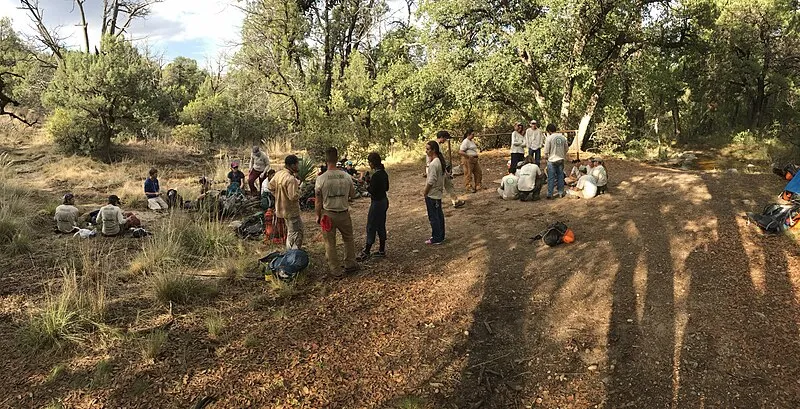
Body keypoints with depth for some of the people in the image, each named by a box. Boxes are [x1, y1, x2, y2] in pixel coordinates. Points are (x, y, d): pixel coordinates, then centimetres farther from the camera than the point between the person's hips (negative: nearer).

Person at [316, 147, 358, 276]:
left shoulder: (321, 179, -14)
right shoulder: (346, 176, -8)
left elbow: (318, 201, -7)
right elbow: (353, 195, 6)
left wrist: (318, 216, 7)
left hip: (328, 214, -2)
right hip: (344, 213, 2)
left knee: (330, 243, 10)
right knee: (348, 239, 22)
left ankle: (336, 270, 16)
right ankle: (350, 265, 29)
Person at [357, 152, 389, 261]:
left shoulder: (376, 175, -22)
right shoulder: (384, 173, 6)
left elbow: (372, 191, -23)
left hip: (377, 203, -10)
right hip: (384, 201, 10)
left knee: (371, 227, -1)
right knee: (381, 226, 16)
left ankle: (366, 252, 7)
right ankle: (382, 250, 23)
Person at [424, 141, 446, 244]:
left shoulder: (433, 164, -23)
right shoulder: (441, 161, 5)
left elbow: (431, 181, -23)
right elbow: (445, 175, 14)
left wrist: (425, 192, -12)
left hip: (431, 194, -9)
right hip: (438, 193, 9)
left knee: (433, 217, 0)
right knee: (439, 215, 16)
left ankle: (436, 239, 8)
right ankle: (441, 236, 25)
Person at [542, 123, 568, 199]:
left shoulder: (549, 138, -13)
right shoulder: (563, 137, 1)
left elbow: (546, 151, -10)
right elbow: (566, 149, 9)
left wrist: (546, 157, 10)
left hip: (552, 160, -4)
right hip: (561, 160, 4)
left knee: (551, 178, 2)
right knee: (560, 176, 14)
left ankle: (550, 194, 4)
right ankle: (561, 192, 20)